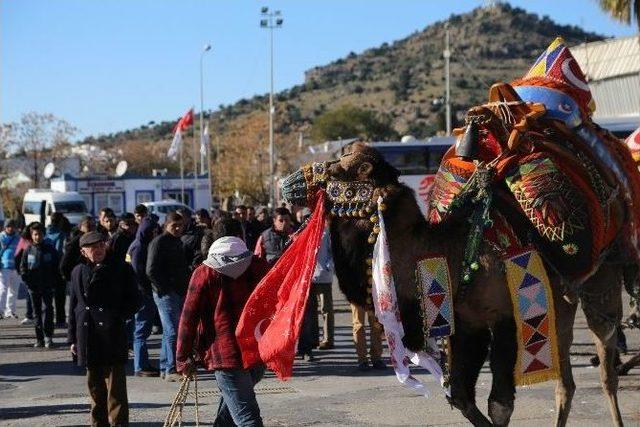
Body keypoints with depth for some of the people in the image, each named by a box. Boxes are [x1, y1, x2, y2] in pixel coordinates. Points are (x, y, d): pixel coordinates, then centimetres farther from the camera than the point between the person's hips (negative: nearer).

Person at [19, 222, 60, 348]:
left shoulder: (50, 249, 3)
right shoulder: (28, 250, 5)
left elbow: (57, 267, 6)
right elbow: (22, 266, 10)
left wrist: (55, 280, -5)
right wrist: (26, 277, -6)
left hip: (48, 285, -2)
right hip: (33, 286, 2)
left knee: (48, 308, -10)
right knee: (37, 311, 7)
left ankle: (48, 336, -8)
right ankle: (39, 338, 11)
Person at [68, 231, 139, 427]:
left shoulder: (121, 270, 1)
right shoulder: (78, 272, 11)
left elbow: (133, 302, 5)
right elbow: (73, 306, 14)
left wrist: (118, 316, -10)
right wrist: (72, 338, 11)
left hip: (113, 335, -4)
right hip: (88, 335, 4)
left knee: (115, 386, -7)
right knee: (95, 386, 12)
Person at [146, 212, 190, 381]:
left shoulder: (177, 242, 16)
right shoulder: (159, 242, -10)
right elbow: (151, 271, -16)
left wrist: (185, 289, 13)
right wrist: (164, 289, -14)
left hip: (179, 293, 9)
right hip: (166, 294, -9)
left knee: (170, 331, 13)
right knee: (173, 331, -11)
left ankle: (165, 368, 20)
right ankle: (171, 370, -9)